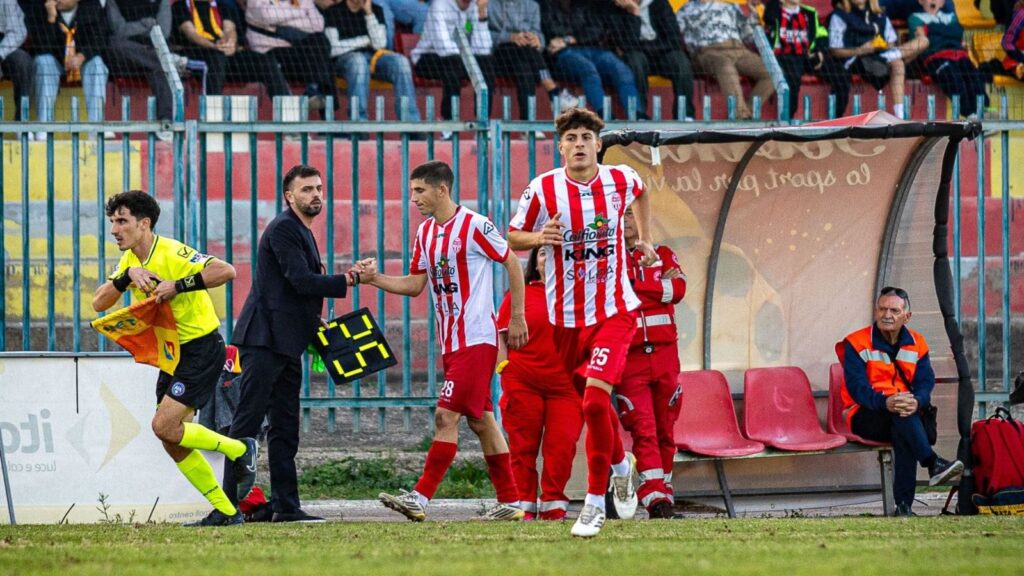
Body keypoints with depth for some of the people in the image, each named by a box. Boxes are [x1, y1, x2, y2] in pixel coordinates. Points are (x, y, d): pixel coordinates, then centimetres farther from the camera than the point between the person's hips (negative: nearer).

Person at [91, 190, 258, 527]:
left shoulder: (171, 254, -19)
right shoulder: (130, 260, 7)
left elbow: (226, 271, -30)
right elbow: (99, 302, -3)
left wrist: (178, 285, -34)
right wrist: (128, 276, -18)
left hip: (202, 348, -9)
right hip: (172, 353, 9)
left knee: (164, 426, -17)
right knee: (173, 443, 4)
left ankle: (240, 450, 3)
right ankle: (225, 512, 13)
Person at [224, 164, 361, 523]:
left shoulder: (303, 233, 21)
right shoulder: (284, 229, -10)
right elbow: (301, 280, -20)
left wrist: (316, 325, 14)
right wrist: (348, 281, -15)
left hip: (286, 344, 10)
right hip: (264, 339, -10)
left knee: (285, 426, 9)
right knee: (248, 421, -10)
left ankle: (286, 505, 11)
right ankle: (229, 502, -12)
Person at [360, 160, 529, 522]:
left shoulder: (474, 226, -11)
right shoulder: (426, 233, 12)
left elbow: (512, 264, -5)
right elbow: (415, 285, 14)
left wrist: (517, 317, -4)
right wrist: (375, 279, 0)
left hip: (477, 340, -9)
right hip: (451, 342, 9)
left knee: (446, 416, -13)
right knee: (480, 420, 10)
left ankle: (420, 499, -16)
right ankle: (510, 502, 15)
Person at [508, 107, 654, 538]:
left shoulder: (620, 179, -3)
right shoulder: (543, 189, -8)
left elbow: (639, 193, 23)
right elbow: (514, 237, 2)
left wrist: (644, 239, 21)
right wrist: (539, 237, -18)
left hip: (614, 310, -2)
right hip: (565, 316, 2)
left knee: (595, 399, -19)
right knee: (591, 403, 12)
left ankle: (596, 502, -9)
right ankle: (621, 465, 44)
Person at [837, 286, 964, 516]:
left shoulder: (916, 344, 9)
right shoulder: (856, 344, -2)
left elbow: (925, 383, -4)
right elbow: (857, 387, -15)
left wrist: (916, 402, -30)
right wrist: (886, 402, -36)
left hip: (907, 415, 2)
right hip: (865, 418, -2)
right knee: (900, 414, -37)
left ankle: (904, 505, -39)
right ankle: (934, 464, -48)